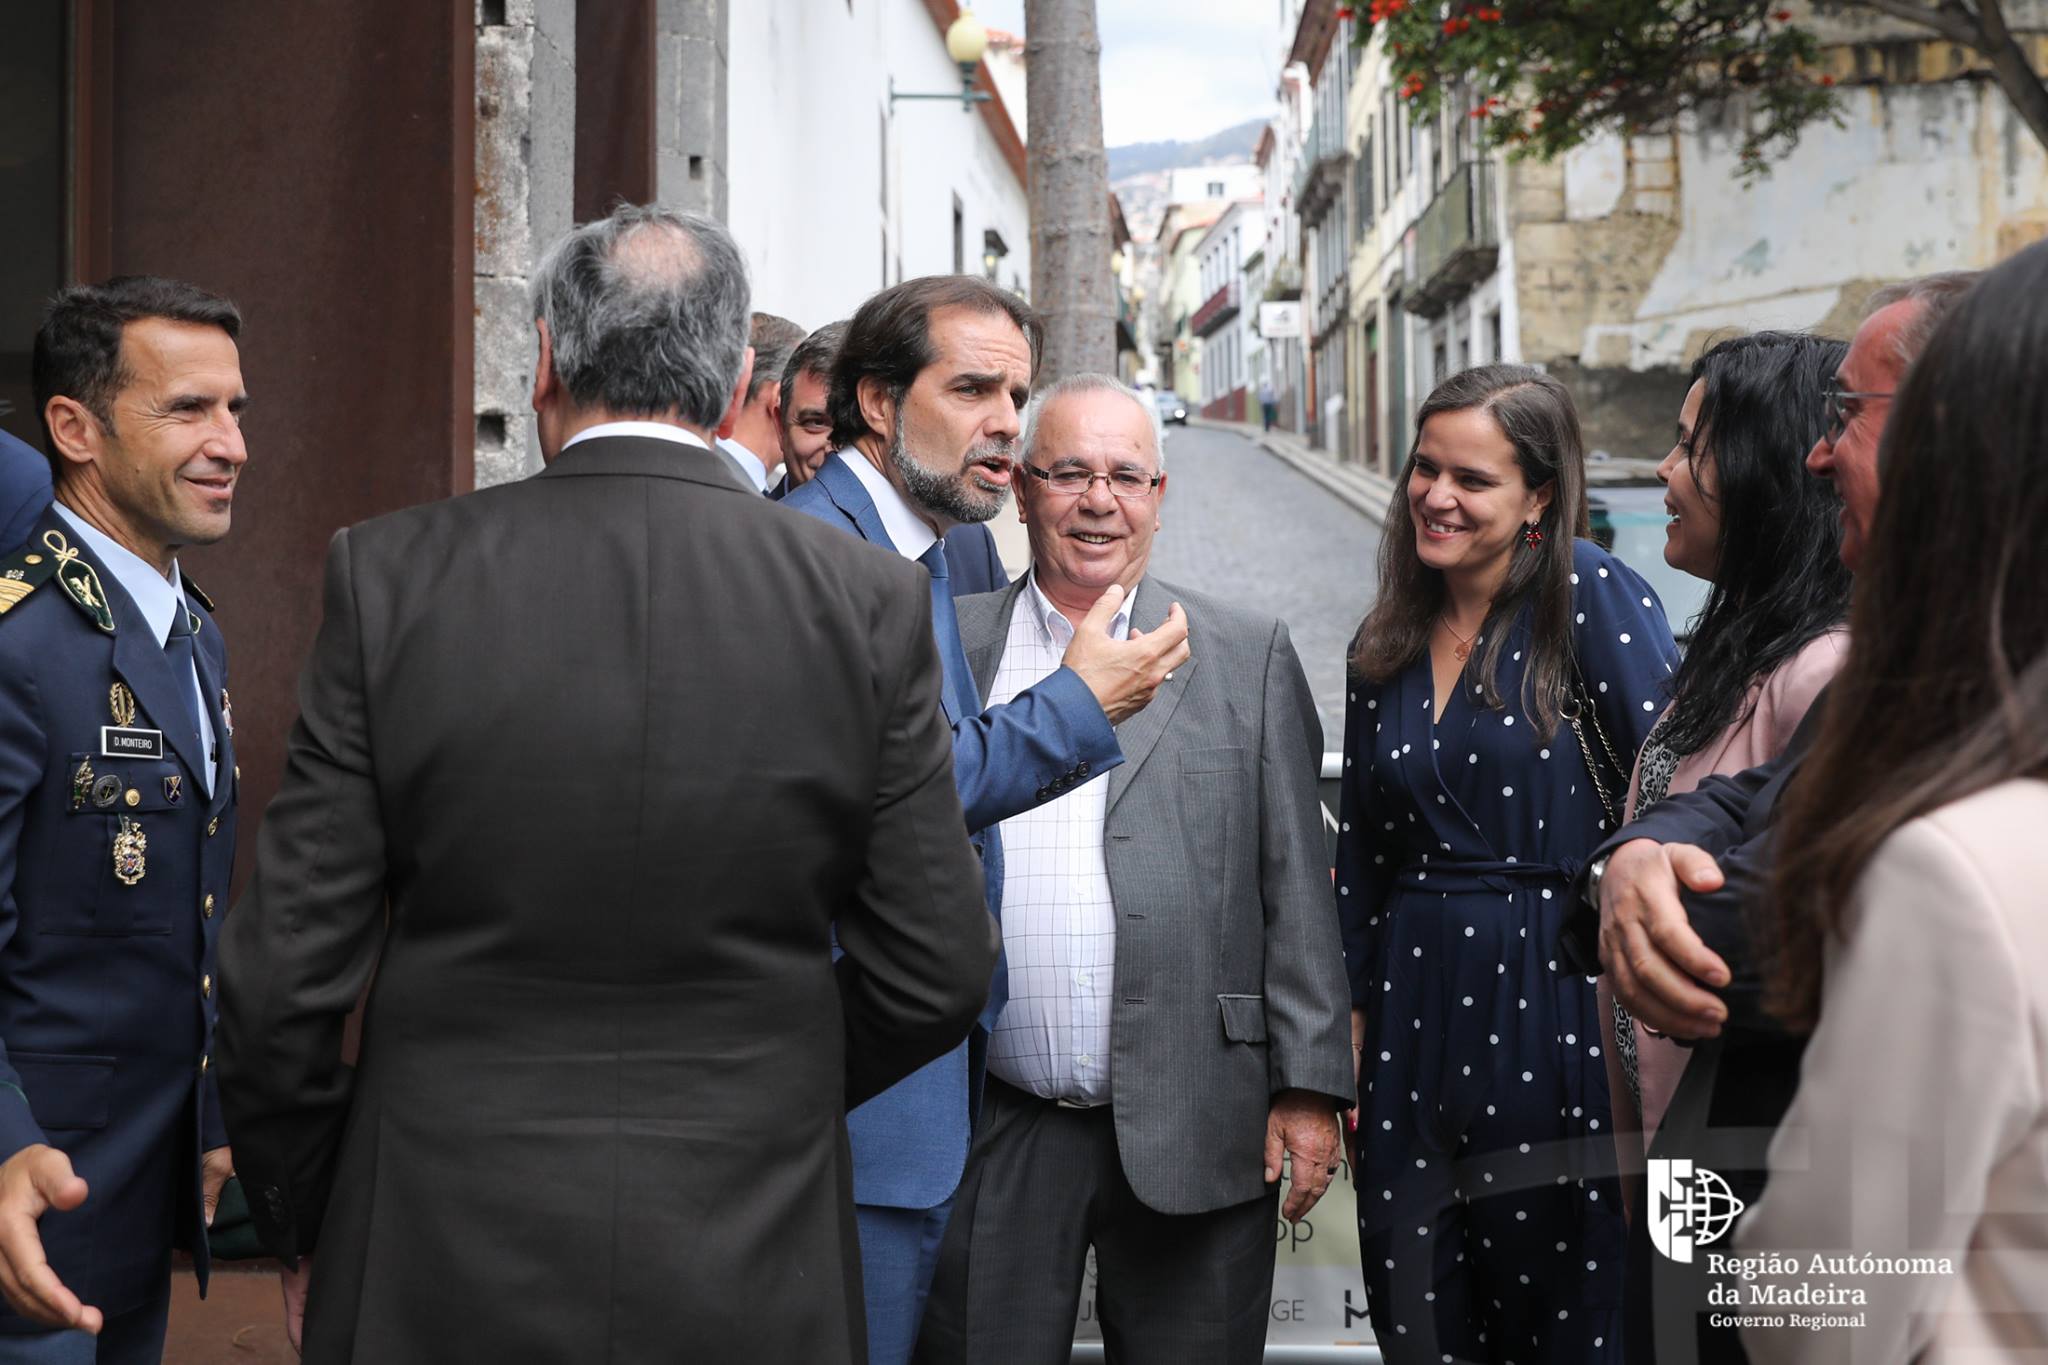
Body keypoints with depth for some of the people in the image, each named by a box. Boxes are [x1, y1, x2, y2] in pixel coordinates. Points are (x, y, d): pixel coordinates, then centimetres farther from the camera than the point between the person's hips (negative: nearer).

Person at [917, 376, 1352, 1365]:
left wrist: (1309, 1088, -2)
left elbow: (1296, 887, 3)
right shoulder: (946, 647, 7)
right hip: (988, 1142, 1)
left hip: (1193, 1134, 0)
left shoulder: (1247, 656, 6)